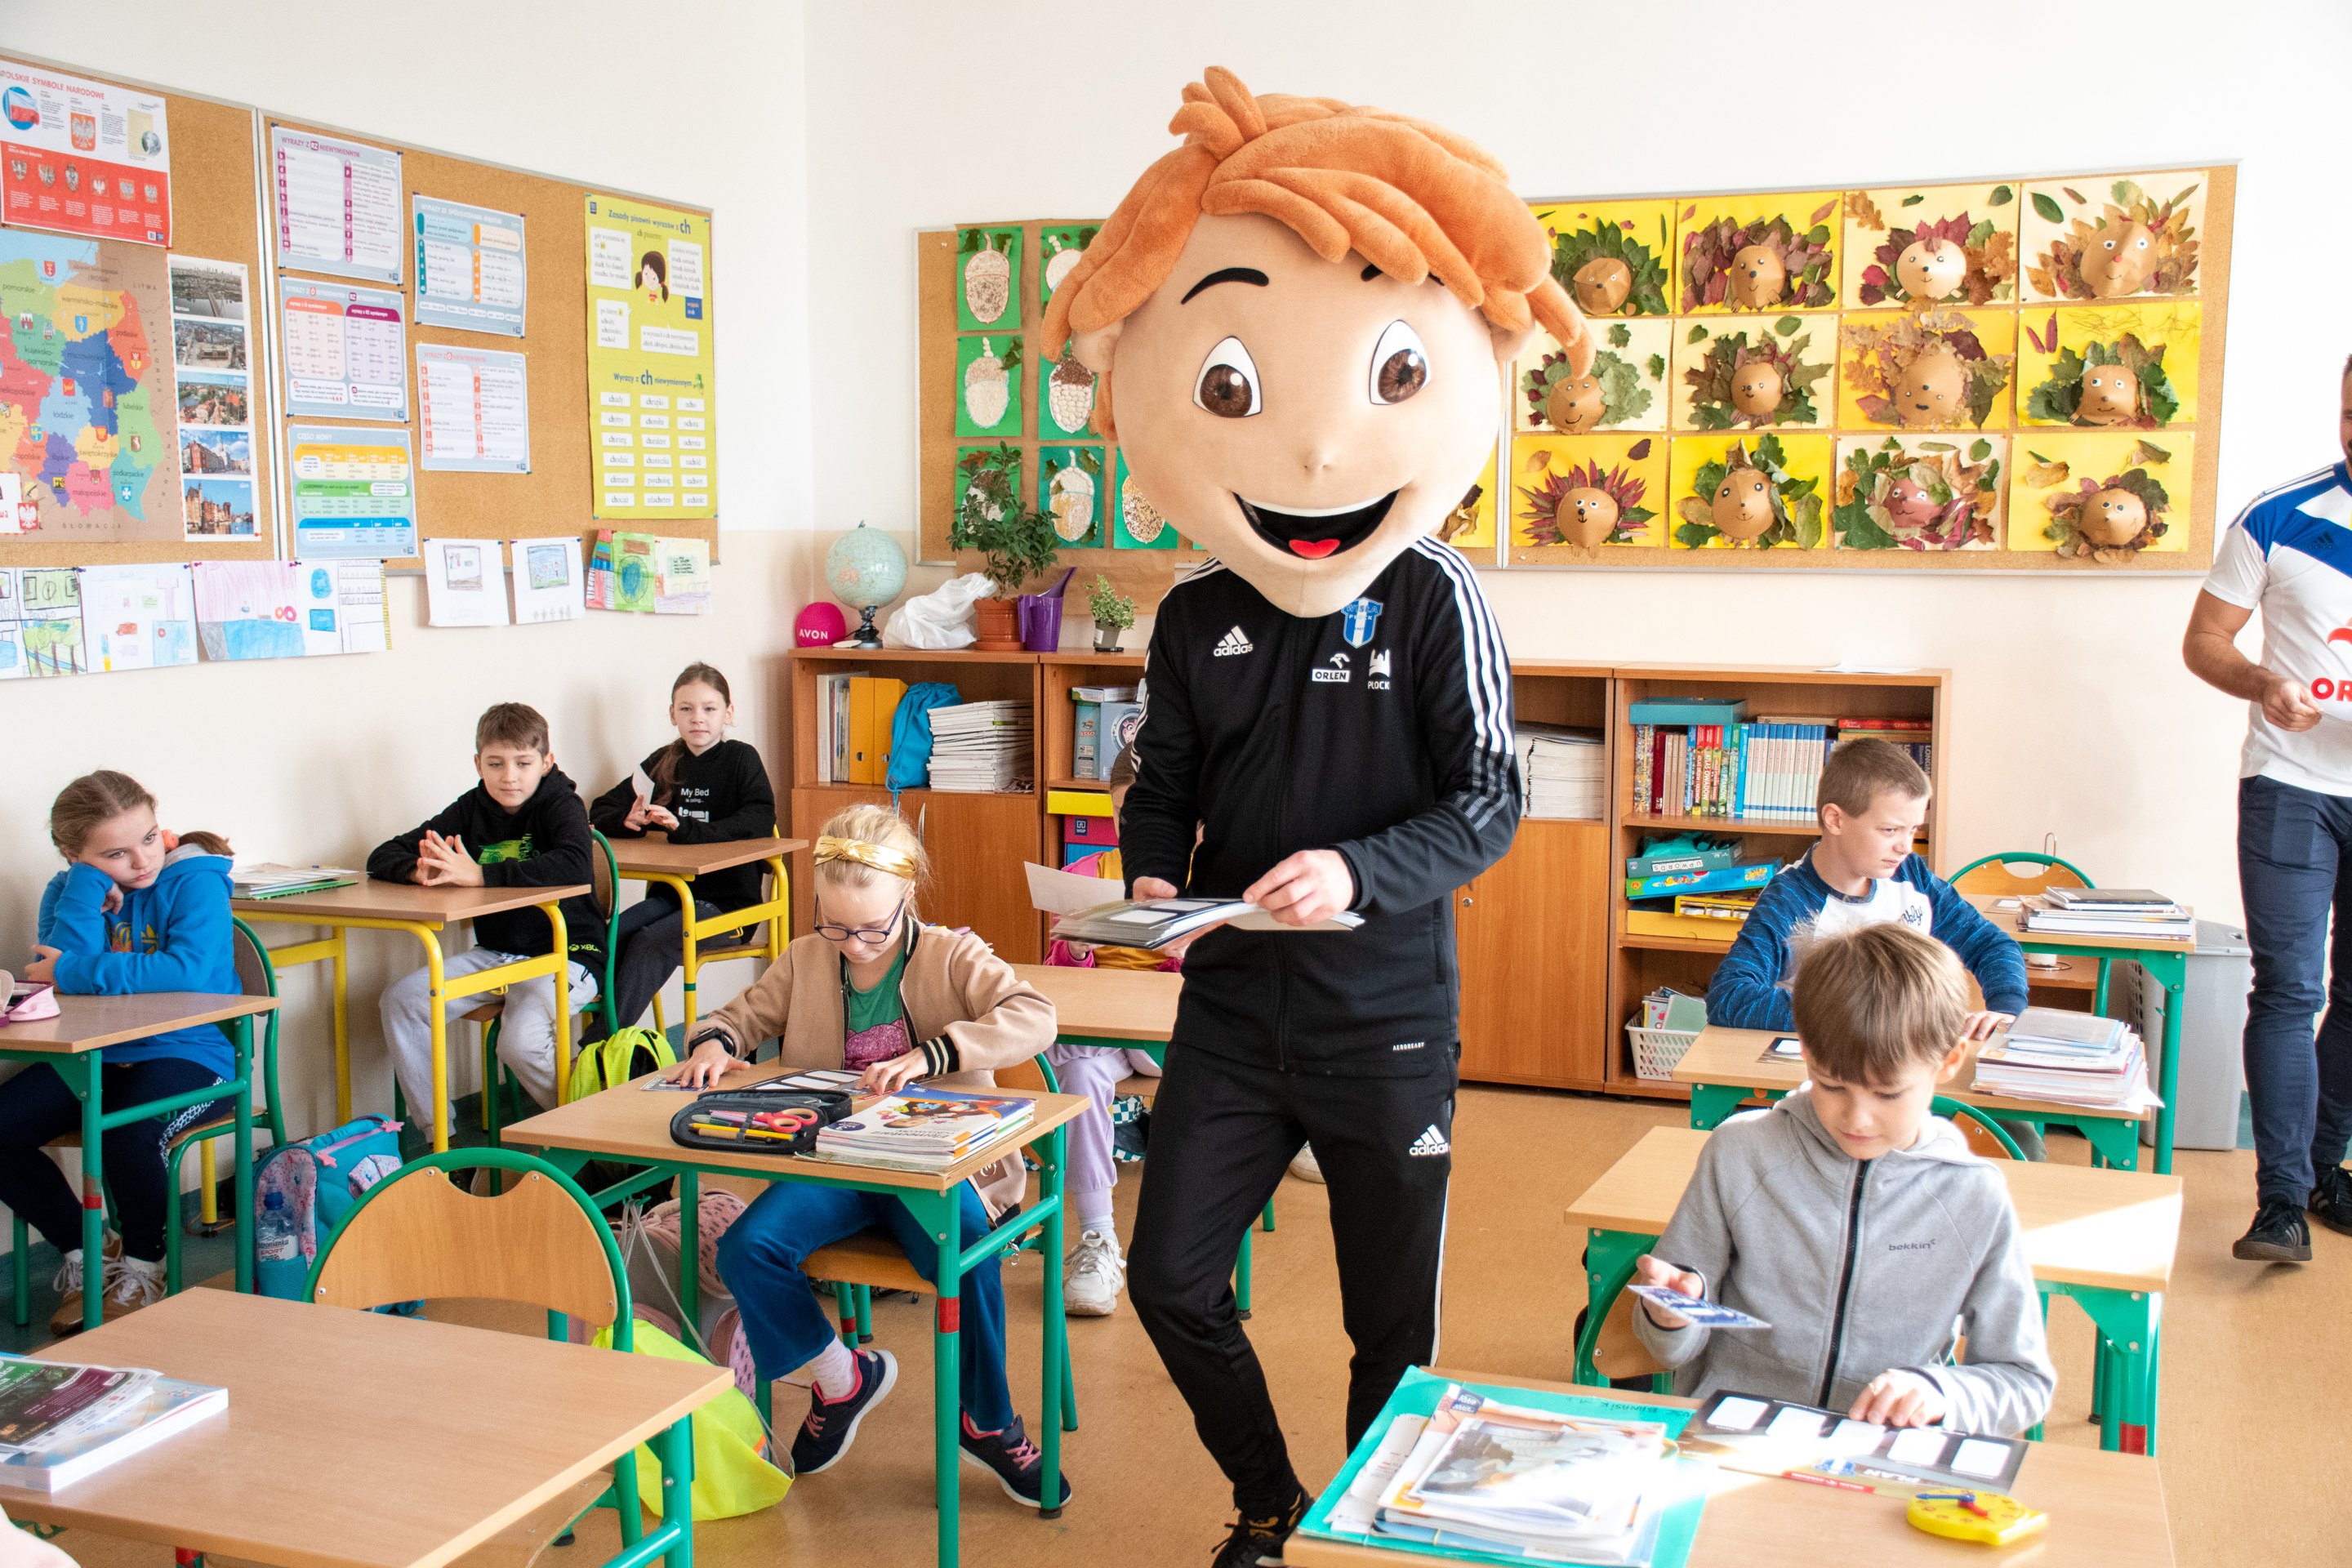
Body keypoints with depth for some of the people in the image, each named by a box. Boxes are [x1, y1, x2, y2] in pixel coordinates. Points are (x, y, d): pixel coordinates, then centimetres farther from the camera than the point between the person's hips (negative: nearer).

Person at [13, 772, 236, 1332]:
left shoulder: (195, 882, -11)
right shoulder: (68, 889, 5)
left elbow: (189, 971, -29)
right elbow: (56, 970, -13)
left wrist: (75, 972, -22)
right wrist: (89, 886, -18)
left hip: (188, 1055, -6)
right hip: (92, 1057, 6)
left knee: (127, 1138, -33)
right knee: (3, 1128, -14)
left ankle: (143, 1271, -3)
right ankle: (88, 1251, 10)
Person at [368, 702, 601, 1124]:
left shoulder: (561, 805, -11)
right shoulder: (471, 809, 4)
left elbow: (573, 864, -35)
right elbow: (382, 858, 4)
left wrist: (479, 875, -36)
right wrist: (420, 871, -21)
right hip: (495, 954, 7)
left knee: (520, 1043, -30)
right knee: (400, 1001, -9)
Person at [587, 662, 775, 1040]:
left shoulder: (740, 758, -1)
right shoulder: (665, 763, 13)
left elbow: (760, 821, -18)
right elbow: (601, 812, 18)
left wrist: (685, 828, -27)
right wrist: (628, 821, -8)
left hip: (727, 897, -5)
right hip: (672, 892, 5)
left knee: (651, 943, -29)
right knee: (610, 935, -23)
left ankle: (601, 1043, -30)